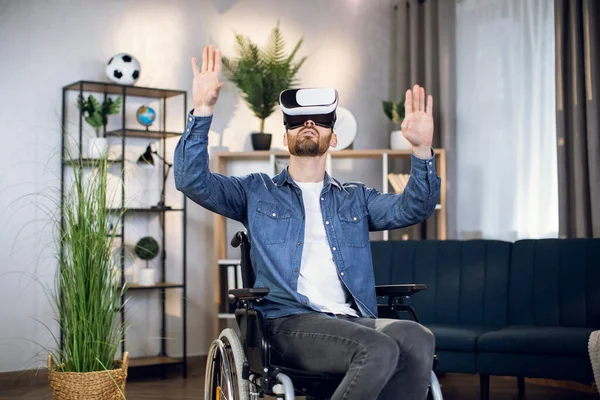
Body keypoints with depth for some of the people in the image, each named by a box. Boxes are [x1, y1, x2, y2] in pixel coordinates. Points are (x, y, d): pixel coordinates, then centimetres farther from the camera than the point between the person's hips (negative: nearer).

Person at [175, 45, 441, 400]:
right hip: (290, 322, -3)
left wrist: (422, 150, -9)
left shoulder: (356, 198, 23)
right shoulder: (257, 193, 16)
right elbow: (192, 180, 3)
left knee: (418, 340, -31)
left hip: (354, 319, 3)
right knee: (379, 350, -33)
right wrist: (203, 110, -8)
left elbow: (413, 209, 8)